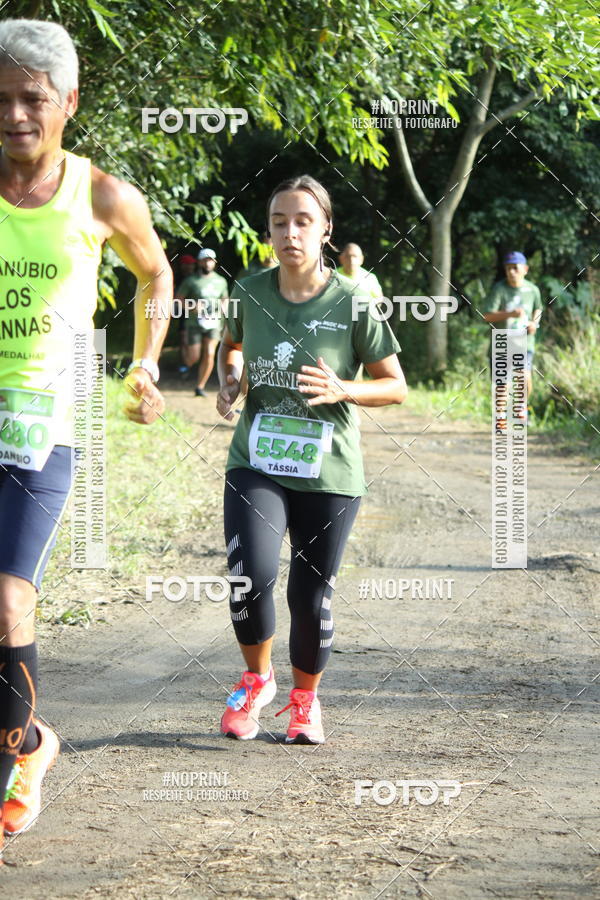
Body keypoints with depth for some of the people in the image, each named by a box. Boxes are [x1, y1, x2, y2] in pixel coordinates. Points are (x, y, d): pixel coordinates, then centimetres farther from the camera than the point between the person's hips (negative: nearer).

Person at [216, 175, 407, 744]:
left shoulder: (353, 303, -7)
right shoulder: (250, 294, 0)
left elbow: (395, 387, 0)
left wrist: (341, 391, -17)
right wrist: (227, 383, 5)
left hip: (329, 475, -1)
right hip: (255, 466, 1)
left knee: (311, 600, 4)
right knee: (251, 574, -20)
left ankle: (305, 699, 32)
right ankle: (257, 678, 9)